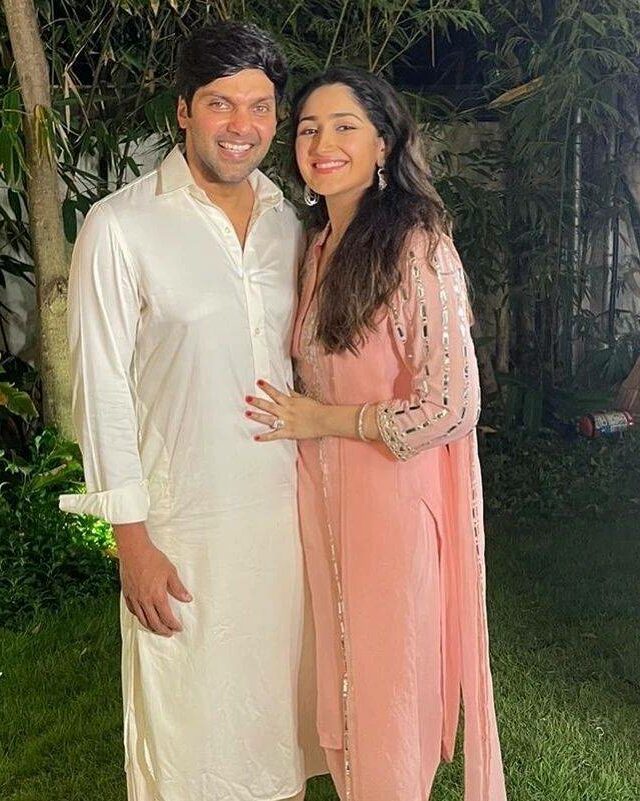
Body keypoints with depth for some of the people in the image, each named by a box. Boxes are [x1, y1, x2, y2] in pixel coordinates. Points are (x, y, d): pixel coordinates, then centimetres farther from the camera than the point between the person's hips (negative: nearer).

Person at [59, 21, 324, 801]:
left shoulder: (288, 223, 7)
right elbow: (102, 385, -10)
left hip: (284, 510, 5)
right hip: (182, 527, -4)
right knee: (187, 718, 8)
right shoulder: (120, 226, -10)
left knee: (277, 711, 18)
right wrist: (132, 540, -11)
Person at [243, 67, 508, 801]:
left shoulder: (418, 248, -16)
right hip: (320, 493, 7)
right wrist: (296, 414, 3)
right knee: (340, 679, 19)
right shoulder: (318, 248, 7)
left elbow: (451, 408, -20)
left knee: (387, 690, 9)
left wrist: (321, 420, -13)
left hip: (393, 496, -7)